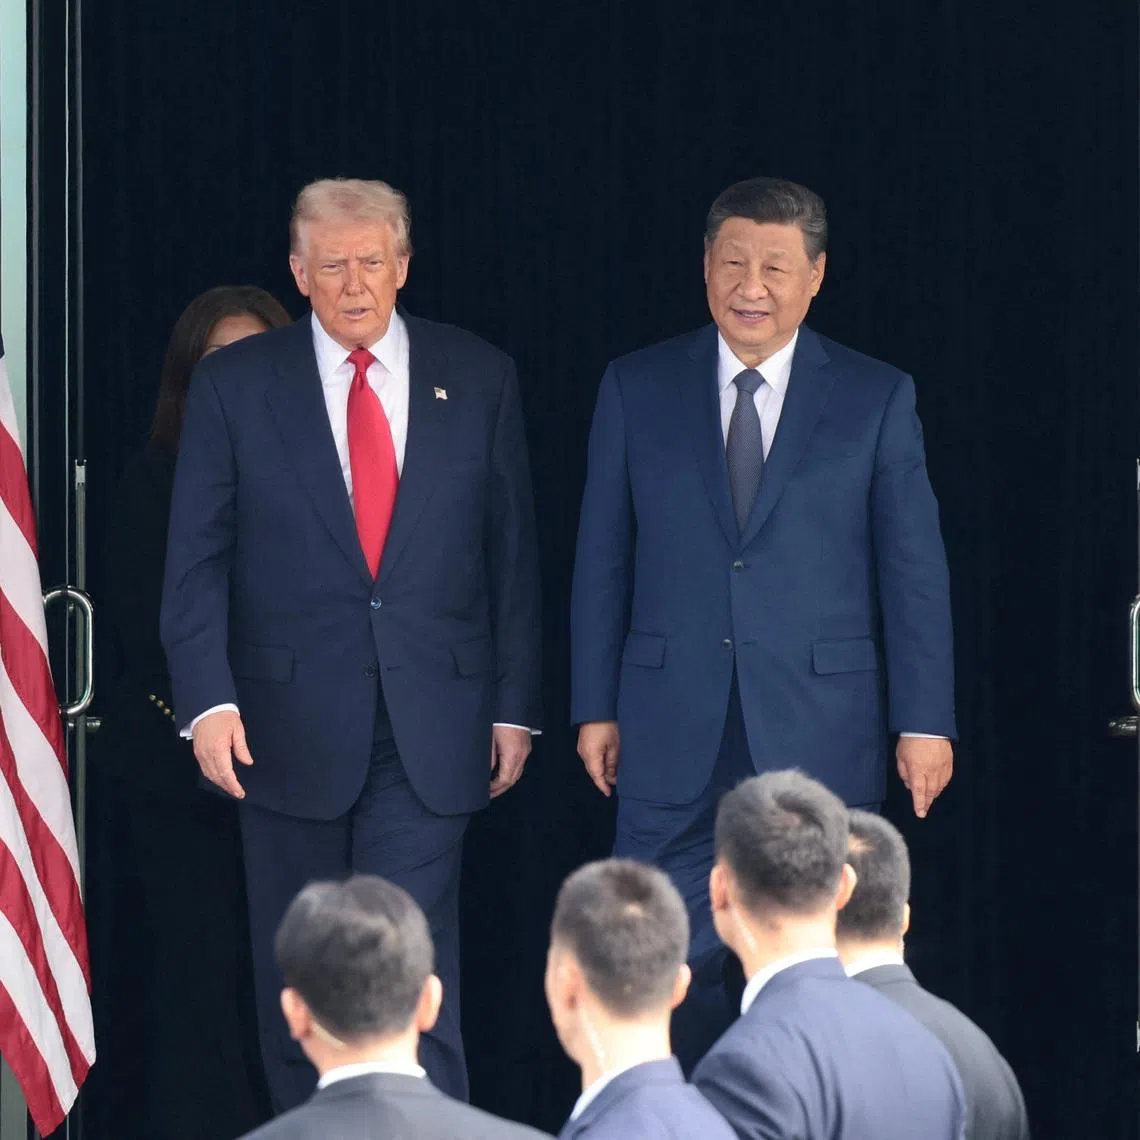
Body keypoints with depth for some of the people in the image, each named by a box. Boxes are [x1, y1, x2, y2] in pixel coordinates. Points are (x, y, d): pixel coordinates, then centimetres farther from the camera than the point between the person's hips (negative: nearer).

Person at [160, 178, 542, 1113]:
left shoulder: (478, 379, 5)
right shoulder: (236, 385, 2)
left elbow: (513, 553, 7)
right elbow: (197, 560, 0)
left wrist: (515, 706, 4)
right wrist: (208, 698, -12)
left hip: (429, 732, -1)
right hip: (292, 727, 1)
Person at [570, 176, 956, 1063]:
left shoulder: (876, 398, 2)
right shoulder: (636, 389, 6)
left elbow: (915, 568, 2)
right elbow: (603, 561, 8)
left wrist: (925, 721, -3)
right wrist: (595, 707, 4)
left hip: (820, 728, -1)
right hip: (674, 729, 1)